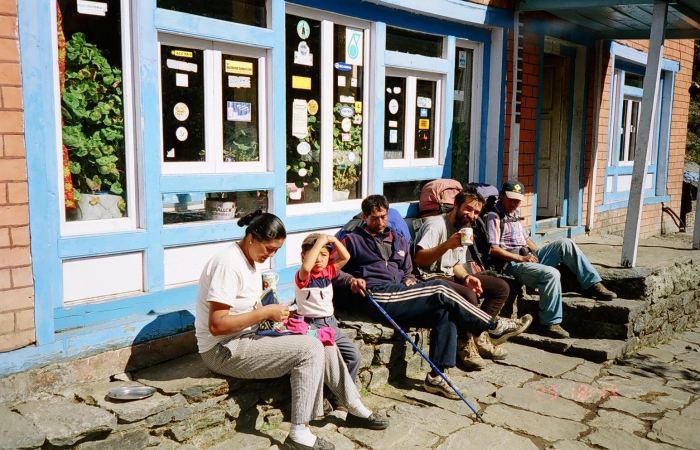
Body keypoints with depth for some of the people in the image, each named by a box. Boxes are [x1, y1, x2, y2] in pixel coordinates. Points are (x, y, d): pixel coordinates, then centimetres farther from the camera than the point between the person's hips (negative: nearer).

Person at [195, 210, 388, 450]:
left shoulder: (252, 260, 10)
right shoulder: (229, 264, -21)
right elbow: (217, 325, -25)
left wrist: (272, 312, -3)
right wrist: (265, 312, -22)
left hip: (245, 339, 10)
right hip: (223, 350, -10)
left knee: (324, 344, 4)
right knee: (310, 348, -20)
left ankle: (355, 408, 19)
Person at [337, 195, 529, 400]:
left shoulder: (398, 240, 27)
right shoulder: (353, 240, 10)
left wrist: (409, 280, 7)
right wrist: (351, 279, -16)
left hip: (397, 295, 7)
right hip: (377, 296, -7)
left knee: (445, 312, -20)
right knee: (440, 290, -20)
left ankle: (437, 376, -20)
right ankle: (493, 325, -8)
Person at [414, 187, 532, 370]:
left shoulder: (465, 228, 14)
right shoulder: (436, 224, -14)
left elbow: (457, 264, 16)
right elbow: (419, 259, -26)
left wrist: (467, 277, -6)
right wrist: (448, 244, -36)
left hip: (452, 275, 10)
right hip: (431, 278, -10)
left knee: (501, 288, 2)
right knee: (469, 296, -35)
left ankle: (478, 337, -3)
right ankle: (465, 345, -11)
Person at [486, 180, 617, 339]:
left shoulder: (514, 214, 20)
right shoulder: (494, 217, -7)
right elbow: (493, 249, -16)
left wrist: (540, 254, 11)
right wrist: (521, 258, -18)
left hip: (528, 256, 9)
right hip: (512, 263, -9)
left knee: (565, 244, -7)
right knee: (551, 274, -31)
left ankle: (593, 284, -5)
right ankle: (550, 324, -22)